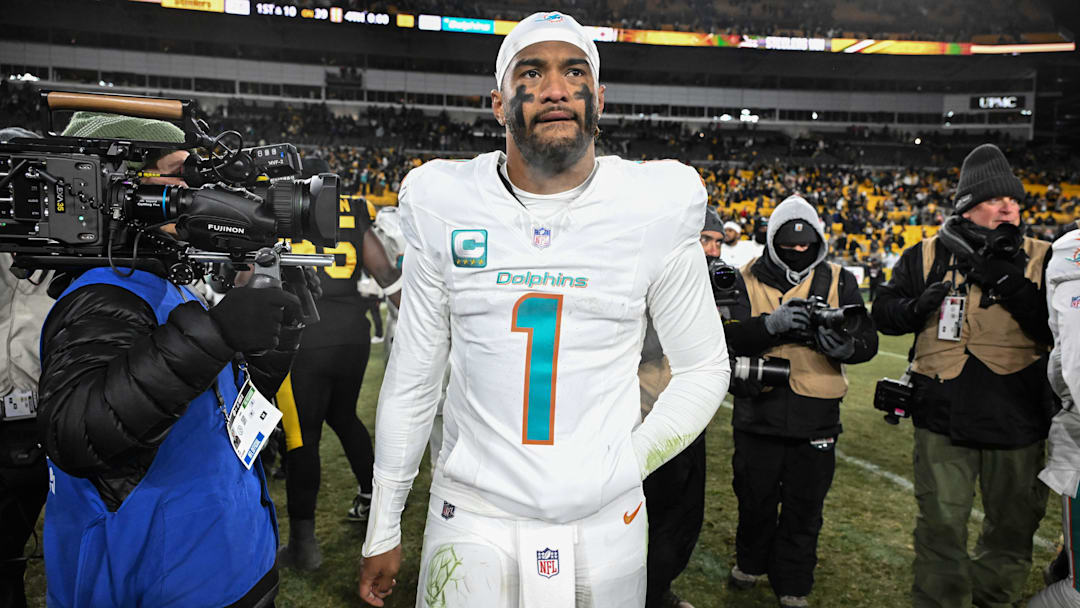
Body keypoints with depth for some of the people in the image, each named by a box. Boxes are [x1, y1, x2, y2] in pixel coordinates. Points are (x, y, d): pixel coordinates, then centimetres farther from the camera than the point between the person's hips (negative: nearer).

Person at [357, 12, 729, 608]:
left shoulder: (656, 208, -7)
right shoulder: (444, 205, -4)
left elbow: (703, 369, 4)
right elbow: (412, 376, 3)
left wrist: (626, 465, -5)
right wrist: (383, 530, 7)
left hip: (606, 523, 0)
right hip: (473, 521, 1)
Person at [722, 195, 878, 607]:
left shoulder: (839, 282, 5)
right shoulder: (748, 280, 1)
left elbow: (868, 341, 1)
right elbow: (729, 337, -11)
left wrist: (844, 345, -21)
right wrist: (772, 323, -27)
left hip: (816, 417, 1)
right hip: (758, 414, 0)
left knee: (804, 508, 10)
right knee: (755, 499, 15)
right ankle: (750, 564, 40)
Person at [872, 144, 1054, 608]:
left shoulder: (1039, 260, 0)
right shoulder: (928, 256, 1)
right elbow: (883, 311, 3)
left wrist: (1014, 287, -22)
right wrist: (917, 307, -17)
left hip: (1018, 420, 2)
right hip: (943, 417, -1)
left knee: (1013, 527, 18)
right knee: (941, 528, 6)